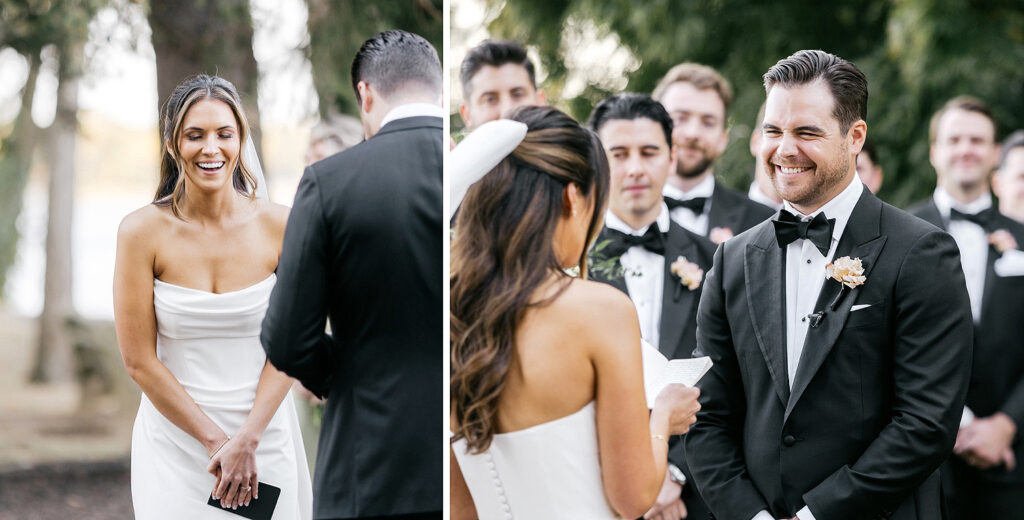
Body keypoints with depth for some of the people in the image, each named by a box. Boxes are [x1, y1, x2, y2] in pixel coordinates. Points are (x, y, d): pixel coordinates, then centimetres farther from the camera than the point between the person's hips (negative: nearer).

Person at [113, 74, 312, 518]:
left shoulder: (279, 227, -5)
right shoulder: (142, 232, -9)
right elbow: (139, 361, -8)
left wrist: (246, 440, -12)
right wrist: (215, 441, -11)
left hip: (265, 429, 1)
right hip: (176, 433, -1)